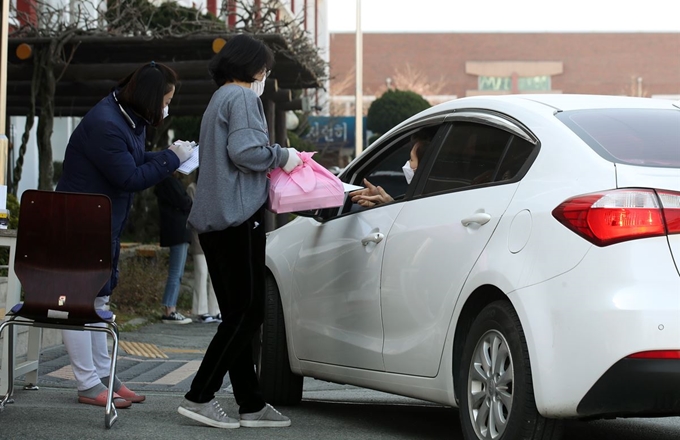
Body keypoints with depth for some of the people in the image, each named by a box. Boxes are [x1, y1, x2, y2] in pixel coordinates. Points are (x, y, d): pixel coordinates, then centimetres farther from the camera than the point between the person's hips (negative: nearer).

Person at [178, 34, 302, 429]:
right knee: (247, 312, -8)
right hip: (238, 218, -10)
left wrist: (276, 161, 21)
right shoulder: (242, 97, -6)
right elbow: (245, 150, -19)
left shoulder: (219, 100, 25)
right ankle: (200, 397, -11)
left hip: (213, 219, 10)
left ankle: (251, 404, 10)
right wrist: (282, 156, -4)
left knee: (238, 314, 9)